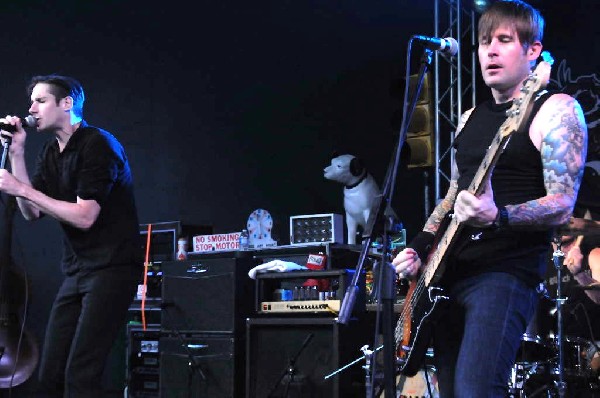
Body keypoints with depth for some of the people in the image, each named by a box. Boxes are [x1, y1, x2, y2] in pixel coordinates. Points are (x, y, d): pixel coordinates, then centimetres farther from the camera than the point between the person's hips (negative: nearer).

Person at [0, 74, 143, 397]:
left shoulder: (97, 144, -11)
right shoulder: (50, 153, 14)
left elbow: (85, 217, -19)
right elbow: (32, 213, 7)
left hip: (111, 267, -8)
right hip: (76, 271, 8)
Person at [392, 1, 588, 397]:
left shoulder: (557, 110, -6)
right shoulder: (471, 117, 18)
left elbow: (562, 206, -15)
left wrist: (498, 216, -32)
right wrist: (420, 246, 8)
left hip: (507, 271, -8)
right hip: (449, 272, 8)